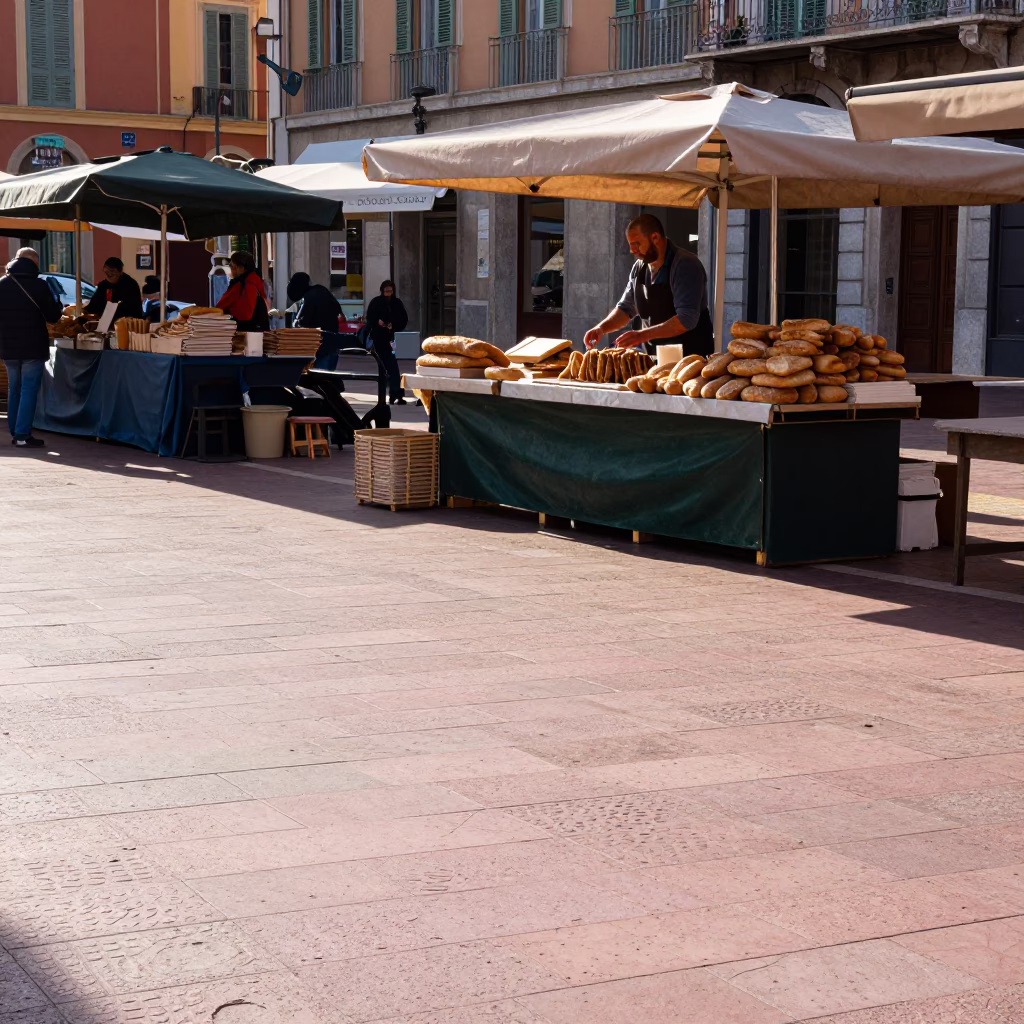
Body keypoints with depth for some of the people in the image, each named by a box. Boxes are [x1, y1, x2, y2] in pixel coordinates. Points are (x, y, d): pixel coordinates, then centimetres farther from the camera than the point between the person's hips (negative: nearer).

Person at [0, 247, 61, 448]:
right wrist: (57, 305, 14)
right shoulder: (39, 285, -11)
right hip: (33, 347, -5)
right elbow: (53, 316, -7)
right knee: (29, 390, -3)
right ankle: (23, 435, -9)